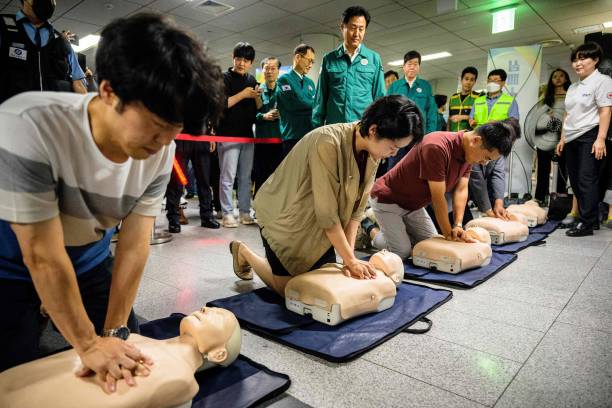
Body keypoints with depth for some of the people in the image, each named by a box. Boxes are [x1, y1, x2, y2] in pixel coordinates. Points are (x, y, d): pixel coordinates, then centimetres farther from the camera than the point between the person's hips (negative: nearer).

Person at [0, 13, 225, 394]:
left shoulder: (160, 150, -21)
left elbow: (135, 245, -17)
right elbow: (43, 256, -30)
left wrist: (114, 332, -16)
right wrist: (89, 344, -23)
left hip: (89, 260, 4)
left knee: (128, 352, 8)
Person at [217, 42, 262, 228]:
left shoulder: (251, 80, 16)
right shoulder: (224, 78, 0)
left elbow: (259, 108, 15)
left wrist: (257, 97, -5)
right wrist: (242, 95, -14)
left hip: (248, 134, 5)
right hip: (228, 135, -5)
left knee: (246, 177, 8)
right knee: (228, 176, -4)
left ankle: (245, 212, 15)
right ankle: (227, 214, 3)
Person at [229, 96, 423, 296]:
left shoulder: (372, 152, -9)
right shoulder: (328, 143, -33)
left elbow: (356, 207, -6)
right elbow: (326, 211, -30)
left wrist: (349, 255, -12)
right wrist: (350, 259, -22)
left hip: (318, 224, 7)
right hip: (283, 217, -7)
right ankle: (244, 252, 27)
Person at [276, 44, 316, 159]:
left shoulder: (310, 82, 19)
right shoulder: (285, 79, -2)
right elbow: (293, 104, -14)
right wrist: (314, 103, -1)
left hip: (310, 136, 6)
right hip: (292, 137, -6)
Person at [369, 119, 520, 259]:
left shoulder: (468, 152, -4)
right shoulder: (437, 147, -33)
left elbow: (461, 190, -6)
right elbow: (438, 198, -28)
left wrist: (458, 226, -19)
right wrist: (449, 235, -19)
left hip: (413, 205, 9)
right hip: (387, 200, -9)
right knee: (402, 252, -15)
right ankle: (370, 230, 10)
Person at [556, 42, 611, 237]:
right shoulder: (573, 87, 21)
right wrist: (562, 139, 16)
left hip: (589, 138, -8)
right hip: (572, 140, 8)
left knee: (587, 180, -8)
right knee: (576, 181, 7)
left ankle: (586, 223, -4)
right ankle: (592, 218, 18)